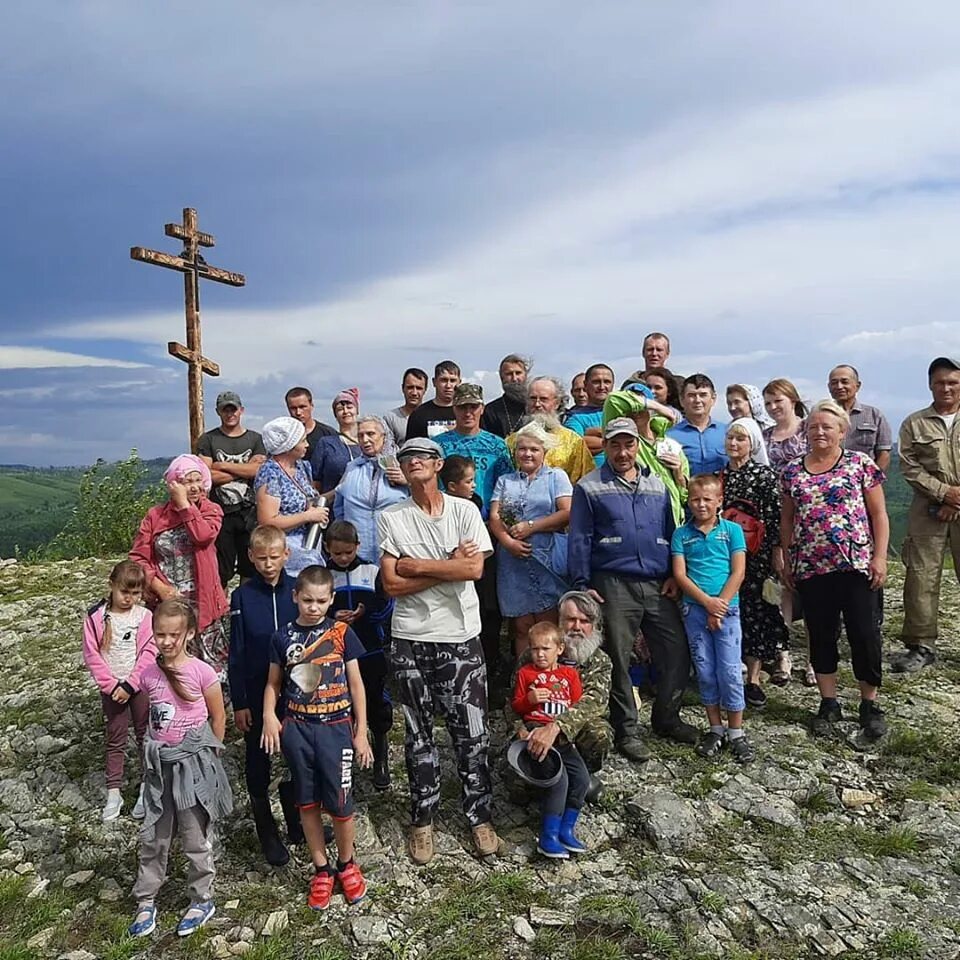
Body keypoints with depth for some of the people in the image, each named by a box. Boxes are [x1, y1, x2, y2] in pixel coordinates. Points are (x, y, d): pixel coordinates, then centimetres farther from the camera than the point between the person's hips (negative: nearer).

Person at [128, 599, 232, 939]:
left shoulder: (202, 671, -15)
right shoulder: (148, 674, -3)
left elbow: (218, 717, -4)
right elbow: (150, 716, 13)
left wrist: (208, 754, 3)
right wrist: (155, 750, 10)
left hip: (193, 762, -4)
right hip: (159, 763, 4)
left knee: (196, 838, 9)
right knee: (153, 837, 14)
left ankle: (202, 900, 27)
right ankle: (146, 901, 31)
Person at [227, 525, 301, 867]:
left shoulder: (298, 591, -6)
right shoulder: (242, 596, -8)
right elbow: (236, 653, -5)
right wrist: (239, 703, -5)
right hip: (256, 694, -1)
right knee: (258, 763, 12)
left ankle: (296, 823, 34)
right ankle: (267, 833, 29)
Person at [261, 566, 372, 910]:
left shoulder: (341, 633, -4)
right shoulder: (283, 637, 1)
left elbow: (356, 684, 0)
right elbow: (273, 683, 9)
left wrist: (361, 732, 0)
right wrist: (269, 716, -10)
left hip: (335, 727, -2)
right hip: (296, 728, 2)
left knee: (340, 803, 1)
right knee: (308, 802, 11)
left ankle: (346, 865, 27)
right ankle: (321, 869, 28)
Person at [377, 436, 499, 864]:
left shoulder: (464, 510, 0)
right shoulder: (391, 518, 0)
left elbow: (475, 569, -13)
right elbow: (392, 584, -8)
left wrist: (416, 565, -12)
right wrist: (450, 565, -12)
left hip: (460, 637, 0)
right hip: (410, 640, 1)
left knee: (472, 732, 7)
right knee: (418, 735, 12)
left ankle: (480, 816, 24)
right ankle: (423, 820, 27)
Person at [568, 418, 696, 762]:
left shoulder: (657, 485, 14)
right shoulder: (589, 488, 1)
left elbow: (671, 532, 16)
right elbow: (579, 540, -1)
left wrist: (674, 576, 7)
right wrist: (582, 585, -7)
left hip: (659, 587, 4)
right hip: (614, 587, -4)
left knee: (677, 654, 5)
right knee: (618, 660, 3)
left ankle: (666, 718, 26)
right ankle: (627, 730, 18)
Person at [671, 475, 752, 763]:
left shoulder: (732, 530, 3)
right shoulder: (681, 534, 5)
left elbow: (738, 572, -3)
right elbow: (680, 574, -2)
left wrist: (720, 605, -11)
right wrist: (707, 602, -12)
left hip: (726, 609, -2)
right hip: (694, 609, 2)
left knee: (730, 671, -2)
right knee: (705, 671, 8)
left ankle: (736, 733, 11)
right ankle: (715, 729, 21)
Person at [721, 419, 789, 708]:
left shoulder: (765, 475, -3)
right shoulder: (718, 475, 9)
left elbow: (775, 517, -6)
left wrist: (775, 553, -9)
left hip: (756, 555, -3)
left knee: (756, 612, 3)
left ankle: (753, 679, 13)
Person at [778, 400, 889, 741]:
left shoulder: (860, 463, 1)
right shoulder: (792, 471, 9)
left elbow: (878, 514, 1)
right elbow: (788, 520, 15)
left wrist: (879, 557, -6)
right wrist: (785, 559, 11)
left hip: (855, 563, -3)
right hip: (809, 568, 3)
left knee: (864, 633, -1)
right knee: (821, 634, 9)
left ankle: (870, 704, 15)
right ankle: (829, 702, 22)